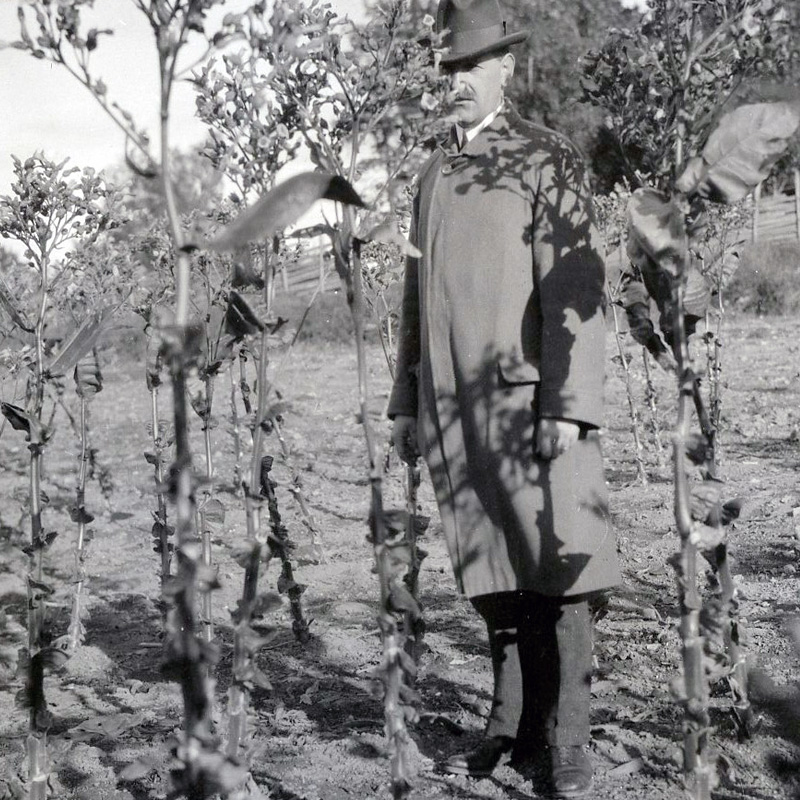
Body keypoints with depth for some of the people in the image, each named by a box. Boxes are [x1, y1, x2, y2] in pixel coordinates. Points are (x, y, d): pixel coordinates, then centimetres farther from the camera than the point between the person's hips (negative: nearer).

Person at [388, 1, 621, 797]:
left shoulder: (548, 161, -2)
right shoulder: (433, 172, 16)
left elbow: (574, 290, -9)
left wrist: (567, 408, -16)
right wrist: (405, 401, 17)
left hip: (524, 399, -5)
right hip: (452, 409, 5)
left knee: (553, 573, -1)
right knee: (491, 579, 11)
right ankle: (512, 728, 23)